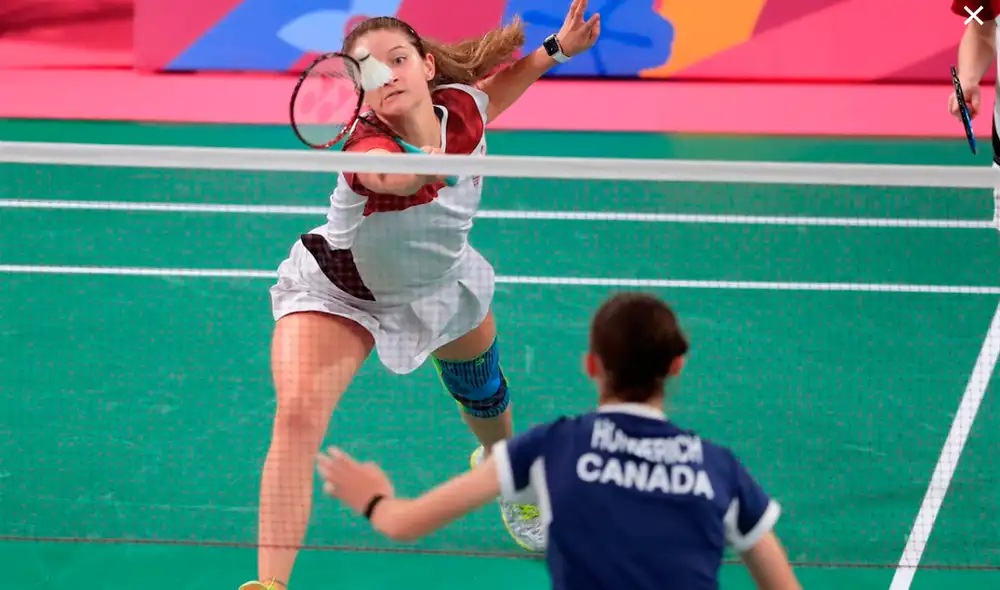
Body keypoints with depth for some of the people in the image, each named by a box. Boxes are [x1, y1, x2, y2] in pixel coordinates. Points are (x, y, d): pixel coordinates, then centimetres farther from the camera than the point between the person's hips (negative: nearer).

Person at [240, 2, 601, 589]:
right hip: (339, 292, -6)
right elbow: (416, 176, -65)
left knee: (483, 391, 30)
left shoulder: (460, 105, -23)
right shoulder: (367, 149, -41)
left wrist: (555, 49, 0)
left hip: (440, 286, 6)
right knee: (297, 414, -27)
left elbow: (488, 95, 4)